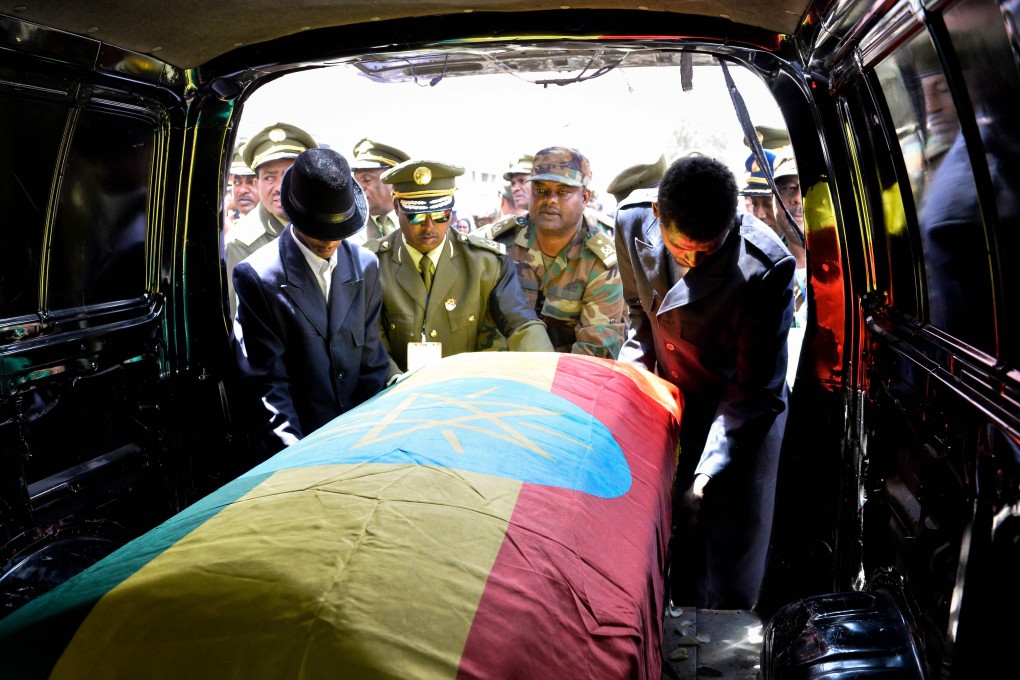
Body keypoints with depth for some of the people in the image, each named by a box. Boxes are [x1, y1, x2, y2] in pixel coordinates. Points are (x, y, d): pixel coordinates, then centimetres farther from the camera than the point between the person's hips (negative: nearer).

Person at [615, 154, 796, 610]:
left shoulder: (765, 268, -28)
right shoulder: (634, 225, -14)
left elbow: (755, 387, -20)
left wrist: (707, 473, -25)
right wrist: (633, 362, -9)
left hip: (743, 414, -4)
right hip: (672, 400, 4)